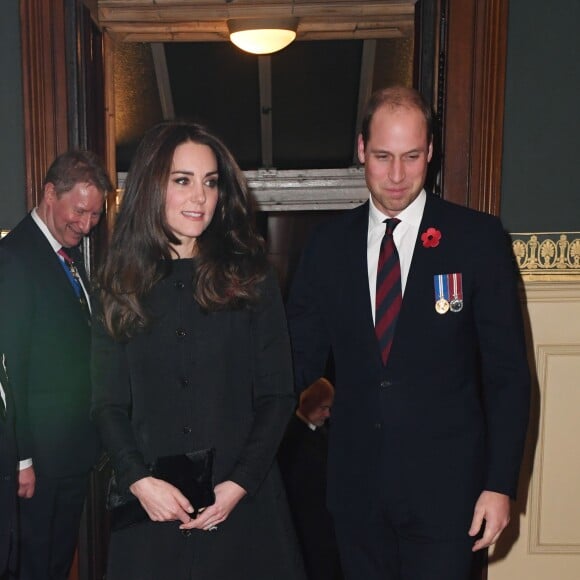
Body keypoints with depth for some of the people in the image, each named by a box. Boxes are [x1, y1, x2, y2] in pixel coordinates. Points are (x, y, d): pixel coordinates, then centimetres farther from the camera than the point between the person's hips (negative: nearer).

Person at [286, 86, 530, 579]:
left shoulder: (479, 238, -7)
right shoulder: (329, 244, 1)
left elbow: (507, 372, -5)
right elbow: (302, 355, 3)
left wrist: (500, 484, -7)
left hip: (445, 483, -2)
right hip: (356, 480, 3)